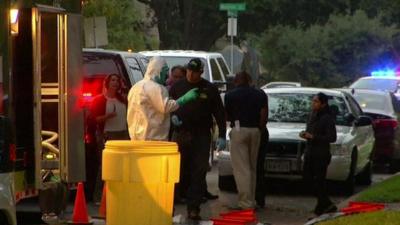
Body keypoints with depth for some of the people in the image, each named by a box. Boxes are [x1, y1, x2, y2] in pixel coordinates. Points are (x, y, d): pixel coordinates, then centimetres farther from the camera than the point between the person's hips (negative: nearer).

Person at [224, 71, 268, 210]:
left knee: (241, 169, -7)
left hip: (239, 130, -4)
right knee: (252, 168, 13)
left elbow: (227, 116, 6)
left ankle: (245, 203, -14)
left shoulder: (230, 95, 1)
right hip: (255, 131, 4)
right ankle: (252, 201, 13)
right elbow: (264, 114, -1)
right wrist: (260, 129, 7)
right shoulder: (260, 95, 9)